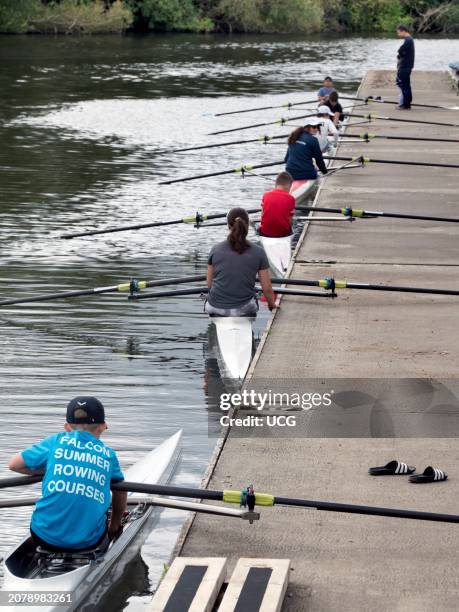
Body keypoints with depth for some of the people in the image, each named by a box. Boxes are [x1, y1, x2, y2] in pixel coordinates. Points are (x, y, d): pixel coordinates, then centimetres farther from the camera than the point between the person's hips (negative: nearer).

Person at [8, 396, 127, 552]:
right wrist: (114, 528, 39)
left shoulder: (56, 441, 5)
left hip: (45, 538, -2)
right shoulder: (108, 454, 10)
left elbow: (14, 464, 10)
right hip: (90, 542, 2)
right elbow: (121, 491, 23)